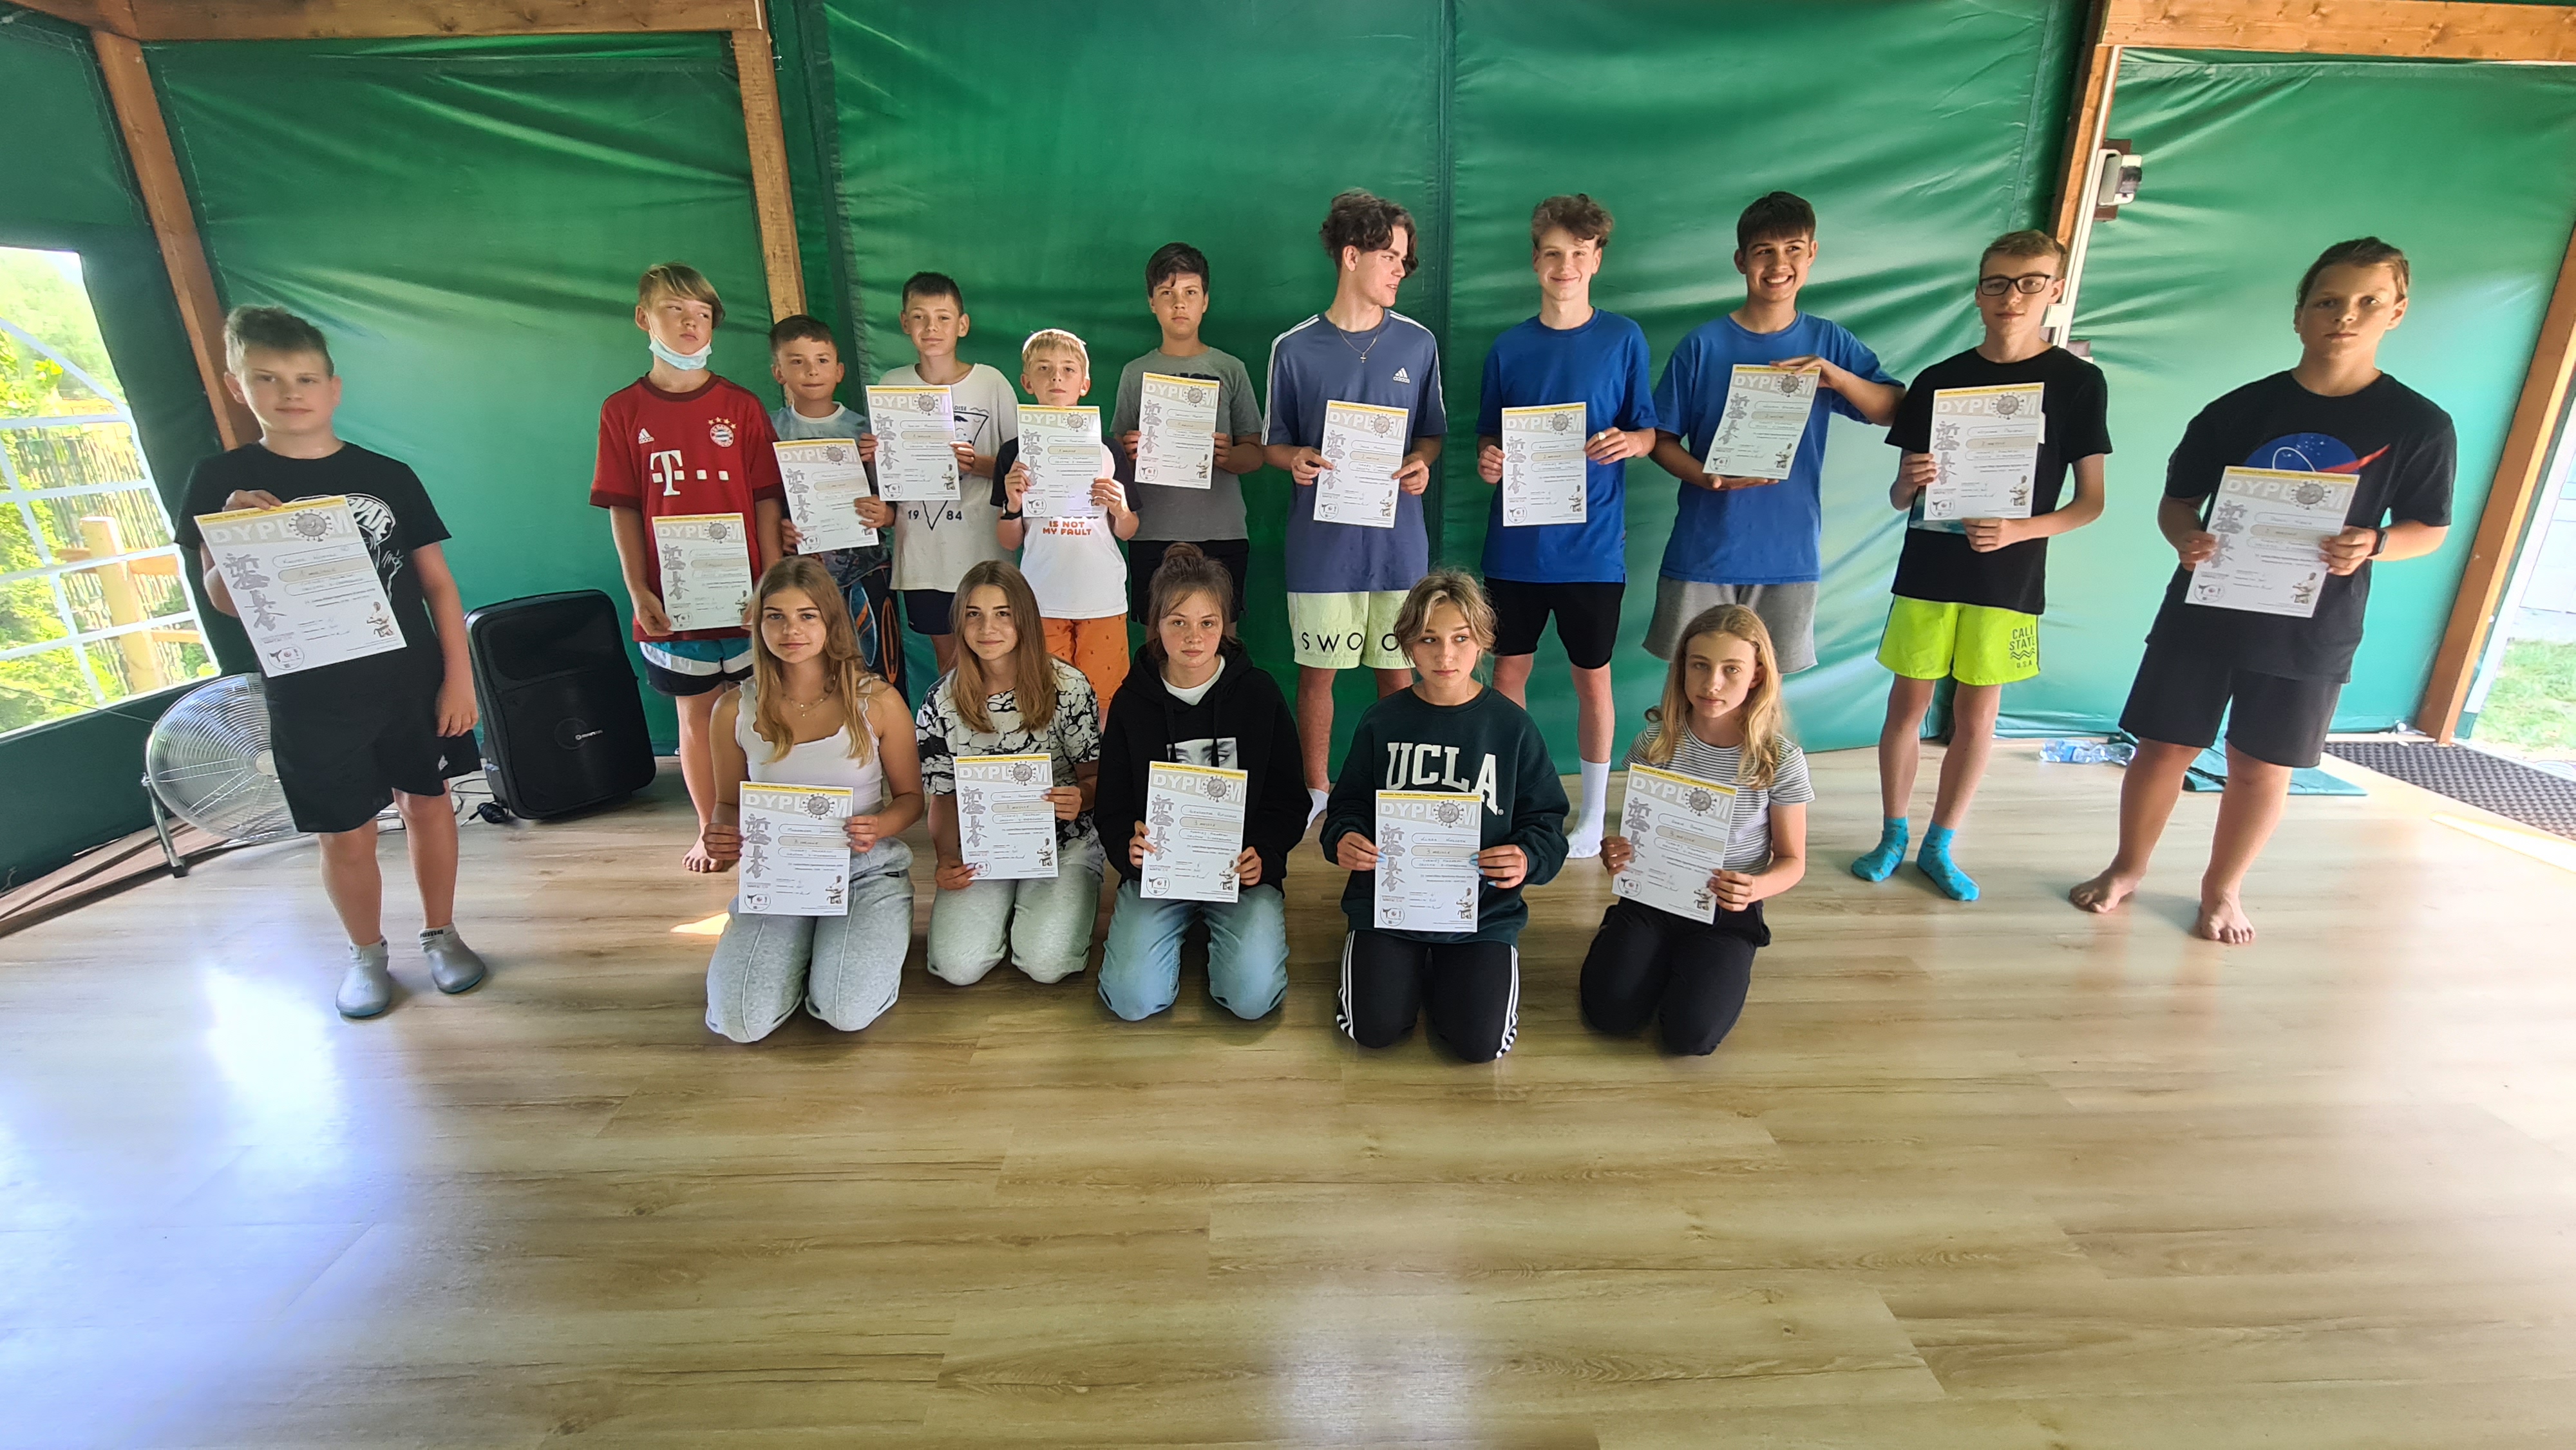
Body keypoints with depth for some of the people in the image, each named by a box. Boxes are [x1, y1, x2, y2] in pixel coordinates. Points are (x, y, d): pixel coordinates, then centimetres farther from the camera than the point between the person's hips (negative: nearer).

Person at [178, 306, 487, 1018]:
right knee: (346, 835, 7)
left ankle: (441, 934, 28)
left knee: (427, 803, 10)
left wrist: (458, 675, -3)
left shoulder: (387, 476, 1)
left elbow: (438, 583, 2)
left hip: (412, 681, 1)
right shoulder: (223, 481, 0)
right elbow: (225, 601, 0)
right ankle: (366, 953, 28)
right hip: (311, 695, 0)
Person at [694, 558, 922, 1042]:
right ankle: (805, 948, 16)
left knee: (848, 1011, -23)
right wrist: (722, 837, -12)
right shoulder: (735, 709, -1)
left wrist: (879, 827, -21)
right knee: (740, 1021, -16)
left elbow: (910, 797, 2)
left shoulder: (878, 701, -7)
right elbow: (729, 803, 12)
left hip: (867, 871, -2)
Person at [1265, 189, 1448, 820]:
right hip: (1322, 539, -1)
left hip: (1397, 536, 2)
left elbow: (1432, 433, 14)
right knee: (1317, 670, 6)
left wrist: (1421, 462, -8)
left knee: (1395, 671, 8)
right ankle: (1316, 792, 24)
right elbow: (1275, 442, 8)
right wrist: (1296, 459, -14)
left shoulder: (1417, 343, 7)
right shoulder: (1294, 348, 2)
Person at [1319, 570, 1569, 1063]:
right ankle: (1409, 965, 21)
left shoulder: (1511, 725, -3)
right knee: (1373, 1030, -12)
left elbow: (1545, 820, 1)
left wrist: (1528, 858, -21)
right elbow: (1349, 806, 7)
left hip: (1483, 910, 0)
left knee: (1480, 1041, -12)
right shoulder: (1382, 721, 0)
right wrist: (1342, 839, -16)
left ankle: (1446, 967, 20)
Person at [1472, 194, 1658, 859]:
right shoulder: (1509, 347, 6)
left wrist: (1628, 441, -18)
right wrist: (1487, 459, -10)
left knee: (1593, 678, 8)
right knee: (1507, 673, 7)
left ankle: (1593, 815, 24)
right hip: (1517, 544, 2)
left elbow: (1648, 433, 4)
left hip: (1593, 544, -1)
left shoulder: (1623, 339, 2)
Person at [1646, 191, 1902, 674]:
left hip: (1790, 554, 2)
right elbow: (1663, 440, -1)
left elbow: (1895, 412, 3)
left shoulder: (1828, 342, 4)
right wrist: (1709, 477, -20)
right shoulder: (1703, 345, -3)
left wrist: (1837, 377, -15)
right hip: (1703, 552, -2)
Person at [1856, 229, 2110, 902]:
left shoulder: (2078, 381, 1)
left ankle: (1940, 845, 19)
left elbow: (2090, 502, 0)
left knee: (1977, 714, 6)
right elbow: (1899, 497, 6)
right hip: (1928, 570, 1)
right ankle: (1893, 834, 19)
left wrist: (2019, 530, -18)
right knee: (1908, 703, 4)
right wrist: (1910, 483, -17)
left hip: (2008, 577, -1)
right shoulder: (1937, 381, 4)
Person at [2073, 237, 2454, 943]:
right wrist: (2185, 537, -18)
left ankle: (2222, 889, 29)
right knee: (2164, 748, 5)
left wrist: (2371, 545, -19)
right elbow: (2177, 501, 5)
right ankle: (2127, 868, 25)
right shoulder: (2239, 410, -2)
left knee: (2263, 770, 9)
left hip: (2311, 631, 0)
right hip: (2204, 613, 0)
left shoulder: (2419, 425, -2)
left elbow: (2428, 529, 3)